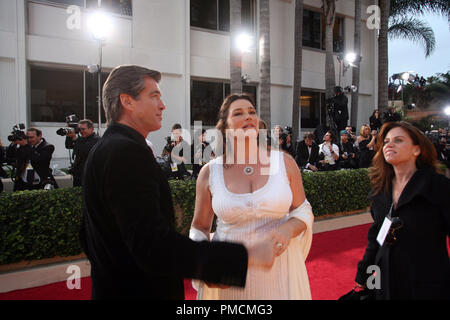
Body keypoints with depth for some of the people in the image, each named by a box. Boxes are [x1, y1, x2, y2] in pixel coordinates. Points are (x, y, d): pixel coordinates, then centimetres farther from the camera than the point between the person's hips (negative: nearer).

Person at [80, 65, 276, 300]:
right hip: (139, 291, -9)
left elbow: (88, 236, 14)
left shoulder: (102, 150, 7)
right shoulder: (128, 152, -24)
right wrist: (246, 255, -31)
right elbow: (154, 247, -33)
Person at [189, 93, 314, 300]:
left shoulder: (284, 162, -3)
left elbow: (303, 211, 5)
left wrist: (288, 229, -17)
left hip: (279, 270, 1)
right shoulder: (210, 172, -4)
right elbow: (199, 227, 5)